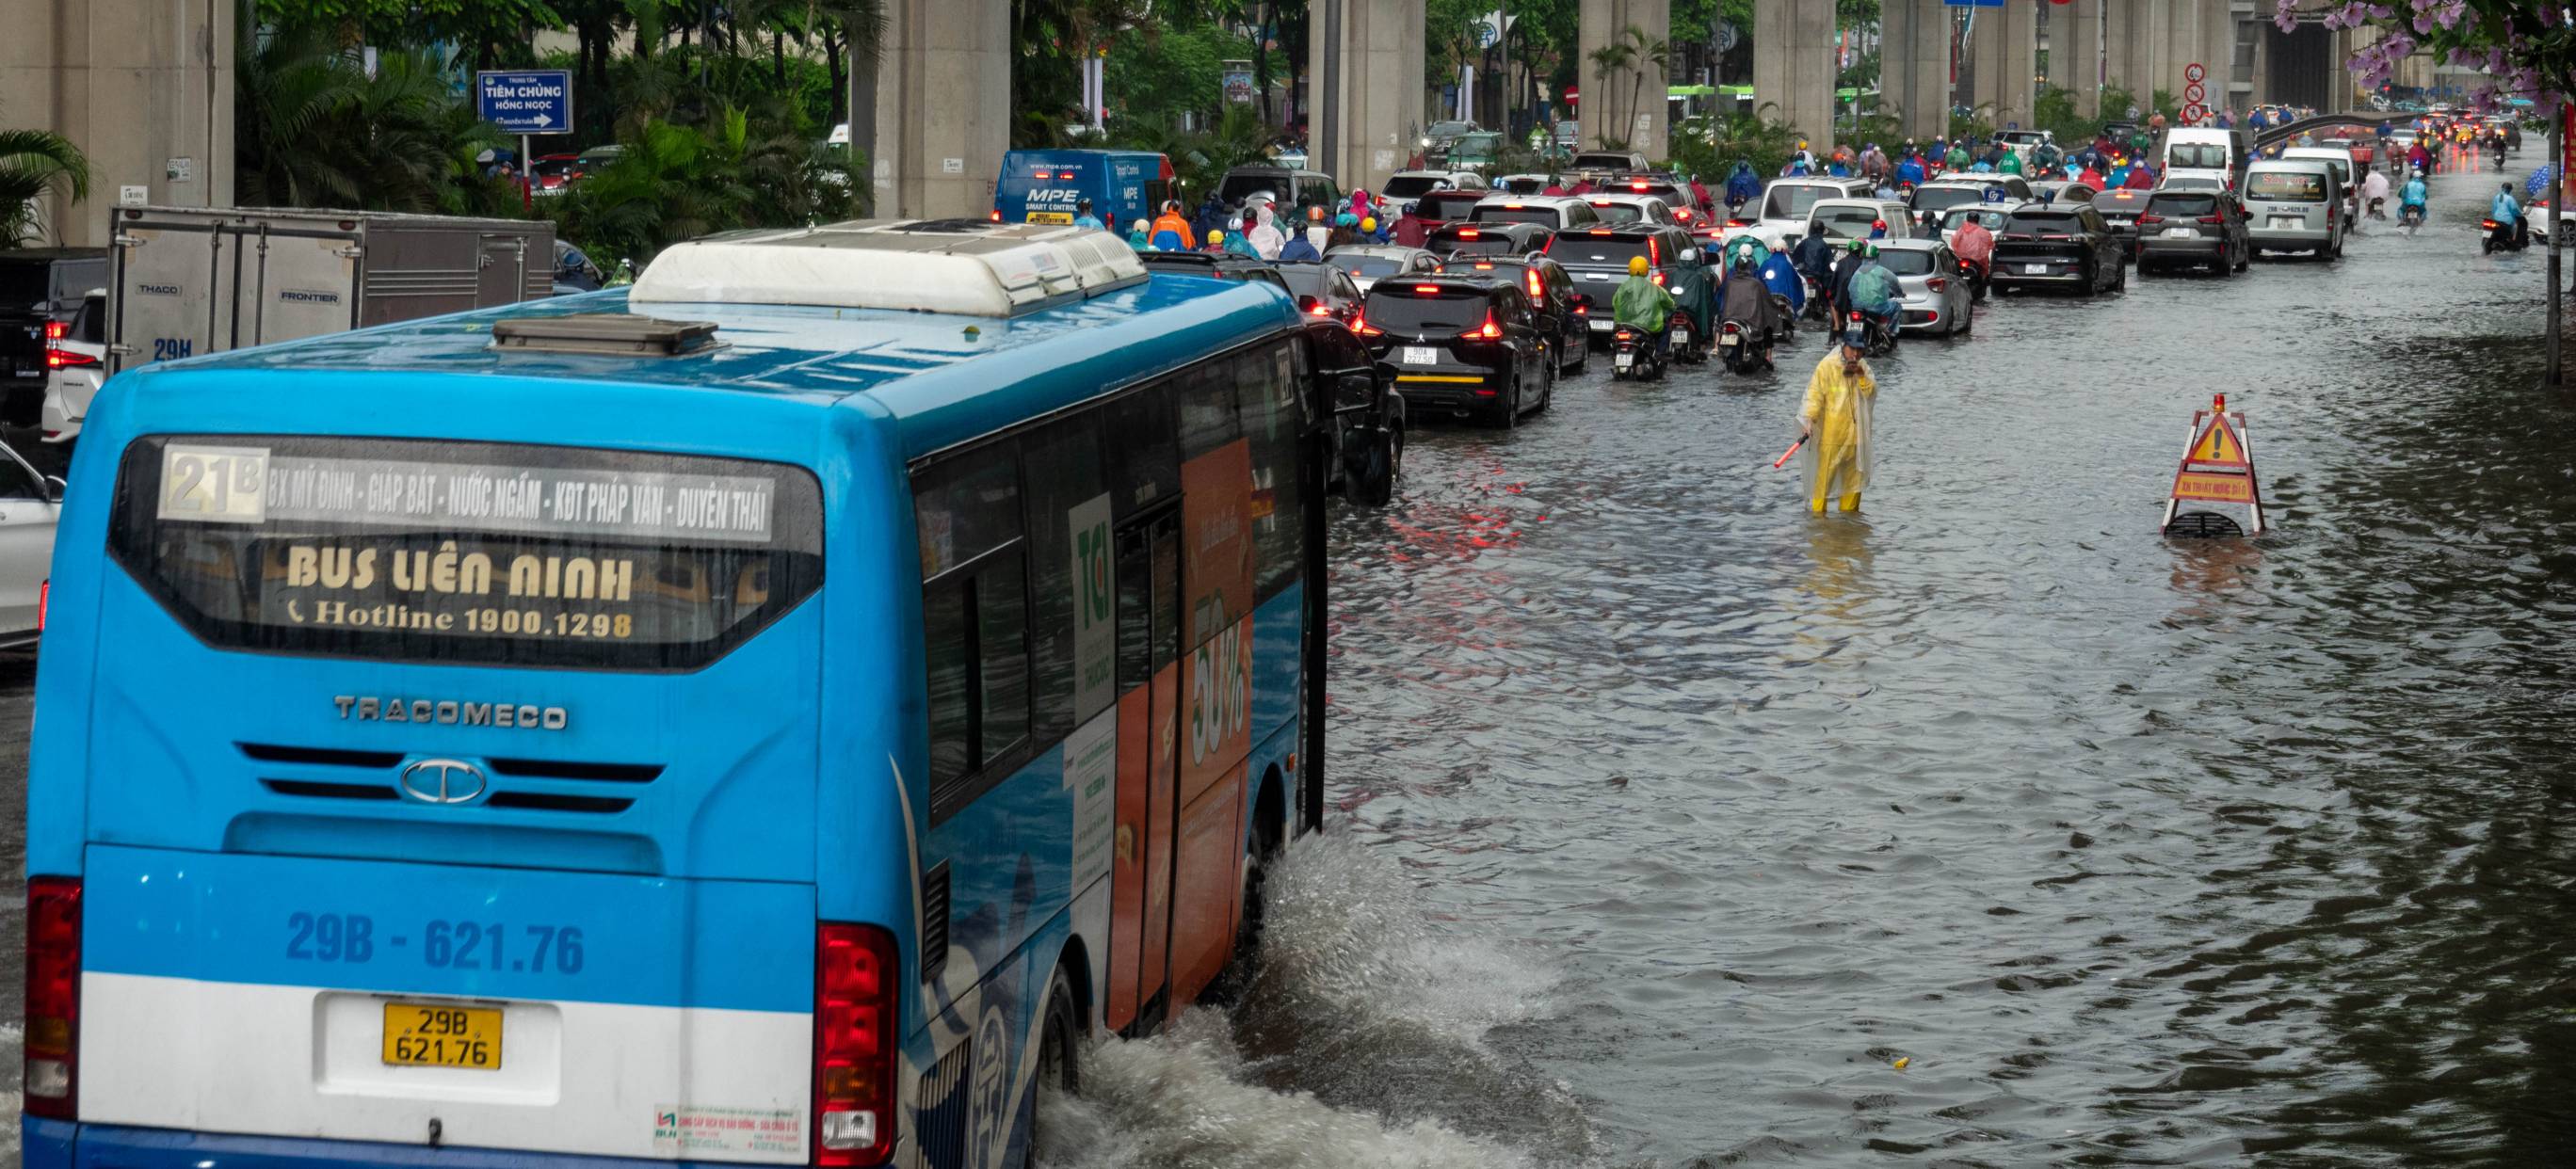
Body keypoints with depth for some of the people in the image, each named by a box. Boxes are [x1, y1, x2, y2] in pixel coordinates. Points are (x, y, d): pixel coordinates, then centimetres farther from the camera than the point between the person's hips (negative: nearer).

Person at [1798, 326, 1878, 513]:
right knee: (1825, 472, -7)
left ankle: (1849, 509, 25)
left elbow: (1872, 393, 2)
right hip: (1831, 432, -6)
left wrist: (1862, 376, -15)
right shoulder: (1827, 366, -10)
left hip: (1855, 432, 6)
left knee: (1854, 472, 13)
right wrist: (1809, 421, -21)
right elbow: (1815, 395, -12)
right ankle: (1817, 510, -1)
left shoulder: (1863, 366, 7)